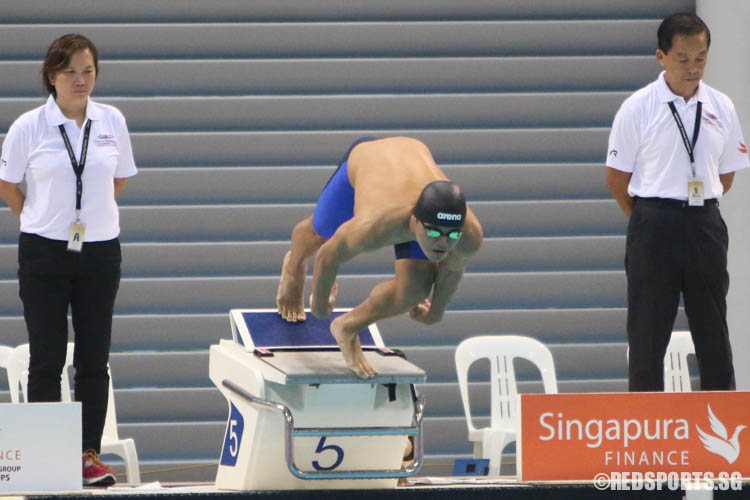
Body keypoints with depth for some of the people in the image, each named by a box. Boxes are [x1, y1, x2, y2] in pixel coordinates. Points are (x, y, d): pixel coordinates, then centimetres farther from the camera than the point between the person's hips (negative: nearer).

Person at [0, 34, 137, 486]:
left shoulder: (112, 122, 1)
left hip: (100, 251, 2)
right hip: (44, 253, -2)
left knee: (94, 358, 4)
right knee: (47, 358, 1)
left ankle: (90, 453, 10)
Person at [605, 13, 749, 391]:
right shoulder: (638, 109, -5)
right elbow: (616, 178, 1)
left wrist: (697, 209, 10)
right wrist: (651, 219, 7)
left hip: (706, 226, 3)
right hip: (654, 229, -3)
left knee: (714, 331, 6)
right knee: (648, 331, -1)